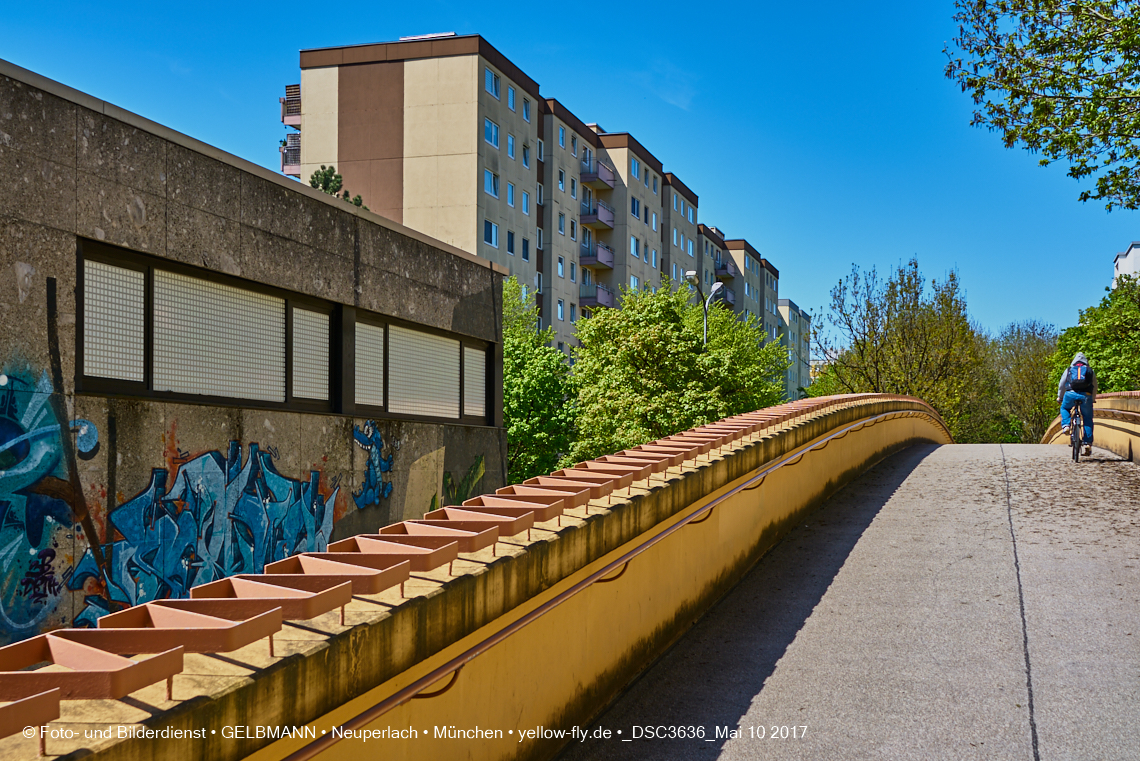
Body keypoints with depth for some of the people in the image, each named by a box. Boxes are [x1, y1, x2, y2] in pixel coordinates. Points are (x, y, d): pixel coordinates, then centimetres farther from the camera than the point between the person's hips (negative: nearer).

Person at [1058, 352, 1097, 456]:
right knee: (1088, 420, 11)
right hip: (1086, 396, 0)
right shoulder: (1090, 371, 22)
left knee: (1064, 409, 30)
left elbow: (1061, 385, 24)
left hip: (1071, 394, 0)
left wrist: (1059, 397, 37)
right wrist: (1093, 399, 42)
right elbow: (1094, 387, 28)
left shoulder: (1069, 370, 21)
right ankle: (1088, 444, 3)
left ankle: (1065, 425, 4)